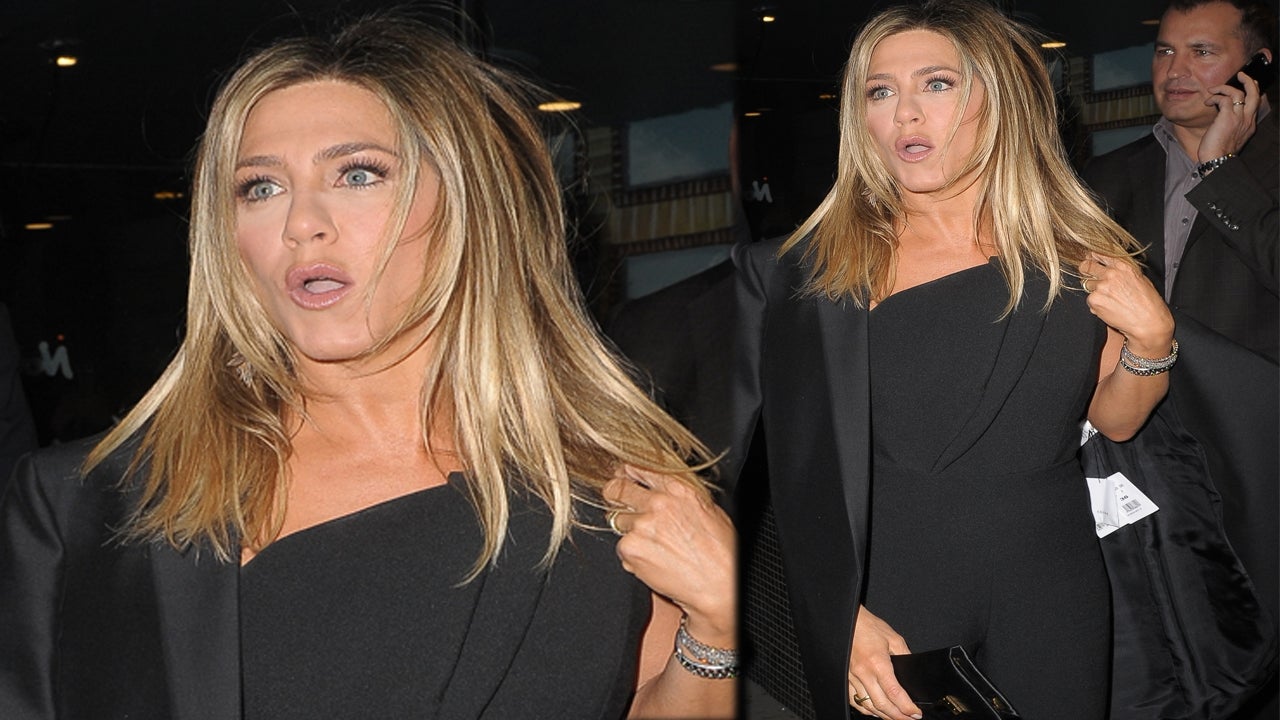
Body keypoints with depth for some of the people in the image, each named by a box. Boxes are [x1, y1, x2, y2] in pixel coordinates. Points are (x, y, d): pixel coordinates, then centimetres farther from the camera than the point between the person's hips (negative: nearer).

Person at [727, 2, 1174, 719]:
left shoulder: (1082, 256, -1)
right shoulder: (811, 269, -9)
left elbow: (1114, 419, 10)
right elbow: (806, 477, -7)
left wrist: (1151, 338, -8)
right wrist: (845, 617, -15)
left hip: (1049, 588, 2)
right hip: (881, 592, -2)